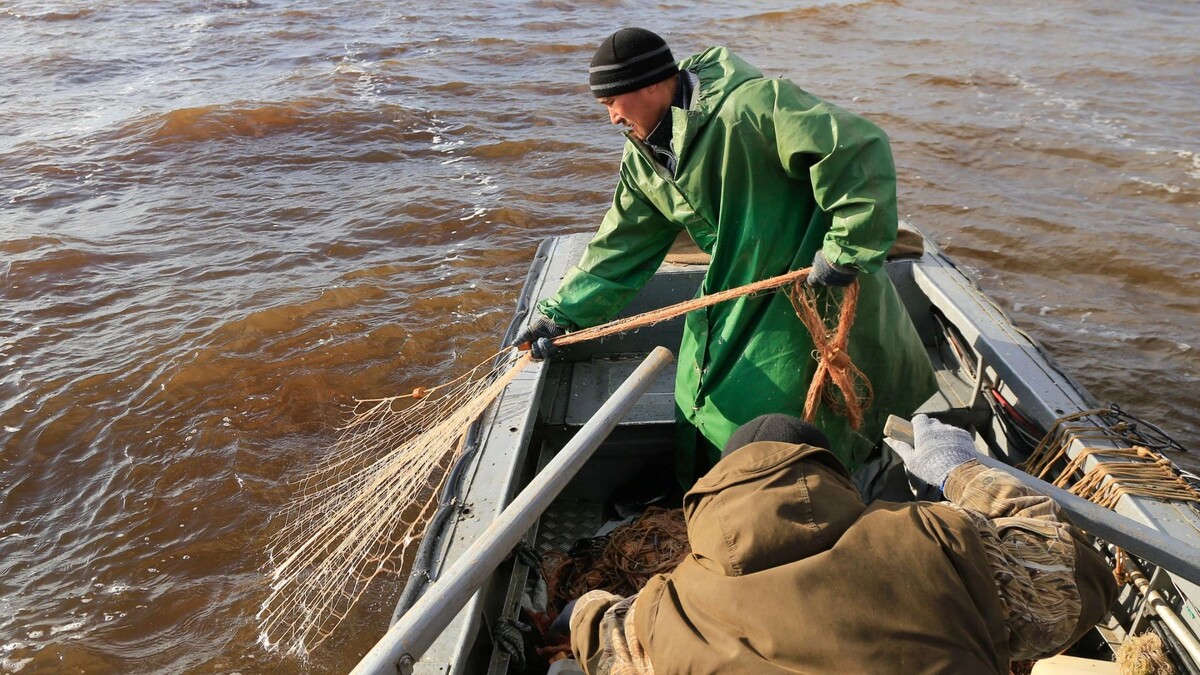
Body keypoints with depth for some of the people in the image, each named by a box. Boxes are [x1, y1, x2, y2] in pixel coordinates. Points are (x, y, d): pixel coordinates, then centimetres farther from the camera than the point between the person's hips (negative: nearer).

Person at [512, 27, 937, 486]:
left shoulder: (748, 104, -26)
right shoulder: (645, 155, 1)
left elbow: (860, 150, -27)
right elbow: (621, 245, 5)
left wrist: (846, 250, -25)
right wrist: (560, 313, -1)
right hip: (737, 287, 8)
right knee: (706, 402, 13)